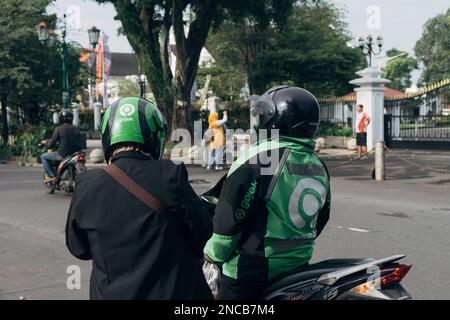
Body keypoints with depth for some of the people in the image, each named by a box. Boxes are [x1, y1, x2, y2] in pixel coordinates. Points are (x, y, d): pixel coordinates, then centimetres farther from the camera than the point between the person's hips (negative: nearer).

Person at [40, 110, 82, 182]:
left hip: (63, 155, -5)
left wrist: (46, 143, 15)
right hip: (75, 155, 5)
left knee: (43, 156, 14)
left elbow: (51, 144, -6)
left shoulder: (59, 129, -7)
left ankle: (51, 176, 2)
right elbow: (80, 144, 9)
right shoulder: (76, 129, 6)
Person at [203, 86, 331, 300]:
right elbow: (321, 220, 15)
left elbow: (230, 214, -19)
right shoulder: (320, 168, 5)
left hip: (253, 267, -7)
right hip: (298, 265, 7)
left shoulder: (257, 157, -18)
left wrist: (214, 253, -5)